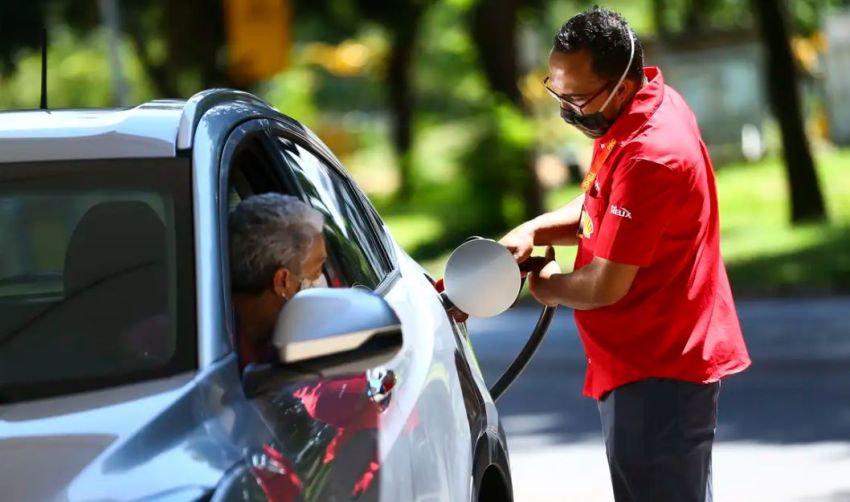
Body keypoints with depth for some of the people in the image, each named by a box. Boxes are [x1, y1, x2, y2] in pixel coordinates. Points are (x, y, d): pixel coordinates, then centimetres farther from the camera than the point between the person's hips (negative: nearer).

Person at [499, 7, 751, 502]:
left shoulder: (649, 157, -27)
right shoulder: (651, 102, 5)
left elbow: (605, 287, -23)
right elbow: (601, 209, 19)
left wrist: (548, 286, -2)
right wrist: (534, 232, 1)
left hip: (658, 373, -11)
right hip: (673, 356, 11)